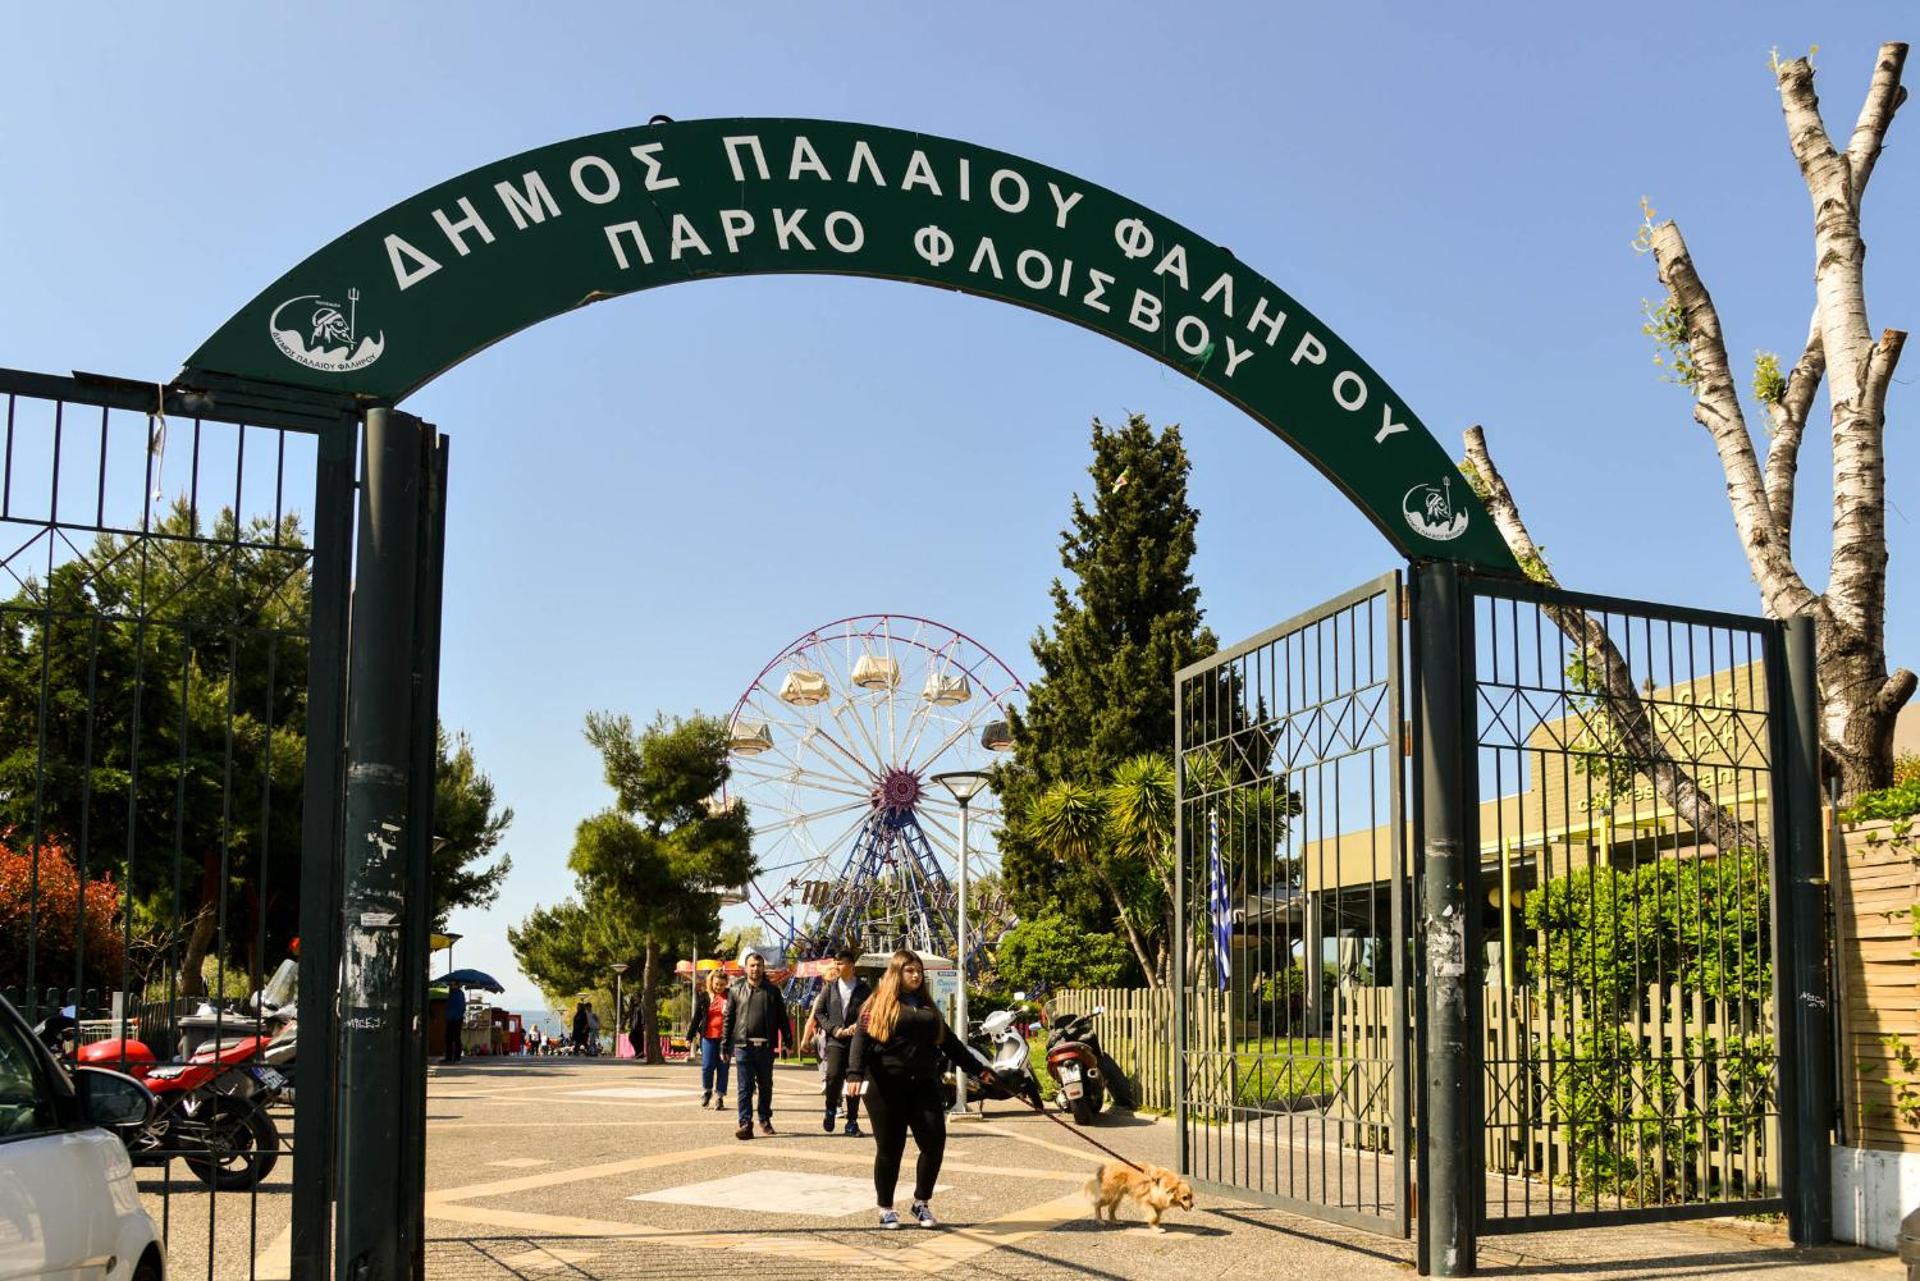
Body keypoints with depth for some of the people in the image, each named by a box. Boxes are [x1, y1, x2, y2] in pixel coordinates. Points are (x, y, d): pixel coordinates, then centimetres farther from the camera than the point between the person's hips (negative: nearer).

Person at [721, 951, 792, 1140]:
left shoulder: (772, 991, 9)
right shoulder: (736, 991, 8)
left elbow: (782, 1017, 9)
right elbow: (728, 1019, 7)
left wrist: (787, 1039, 2)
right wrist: (725, 1044, 3)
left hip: (766, 1046, 1)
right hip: (743, 1045, -1)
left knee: (766, 1086, 12)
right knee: (744, 1087, -5)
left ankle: (765, 1119, 27)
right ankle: (745, 1124, -7)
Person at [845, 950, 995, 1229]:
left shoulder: (928, 1008, 19)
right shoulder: (879, 1005, 3)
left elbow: (951, 1043, 24)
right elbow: (861, 1040, -7)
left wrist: (977, 1068, 23)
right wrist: (855, 1074, -22)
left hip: (923, 1084, 4)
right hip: (887, 1085, -4)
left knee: (934, 1142, -5)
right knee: (889, 1147, 1)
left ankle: (921, 1203, 13)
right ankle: (886, 1209, 17)